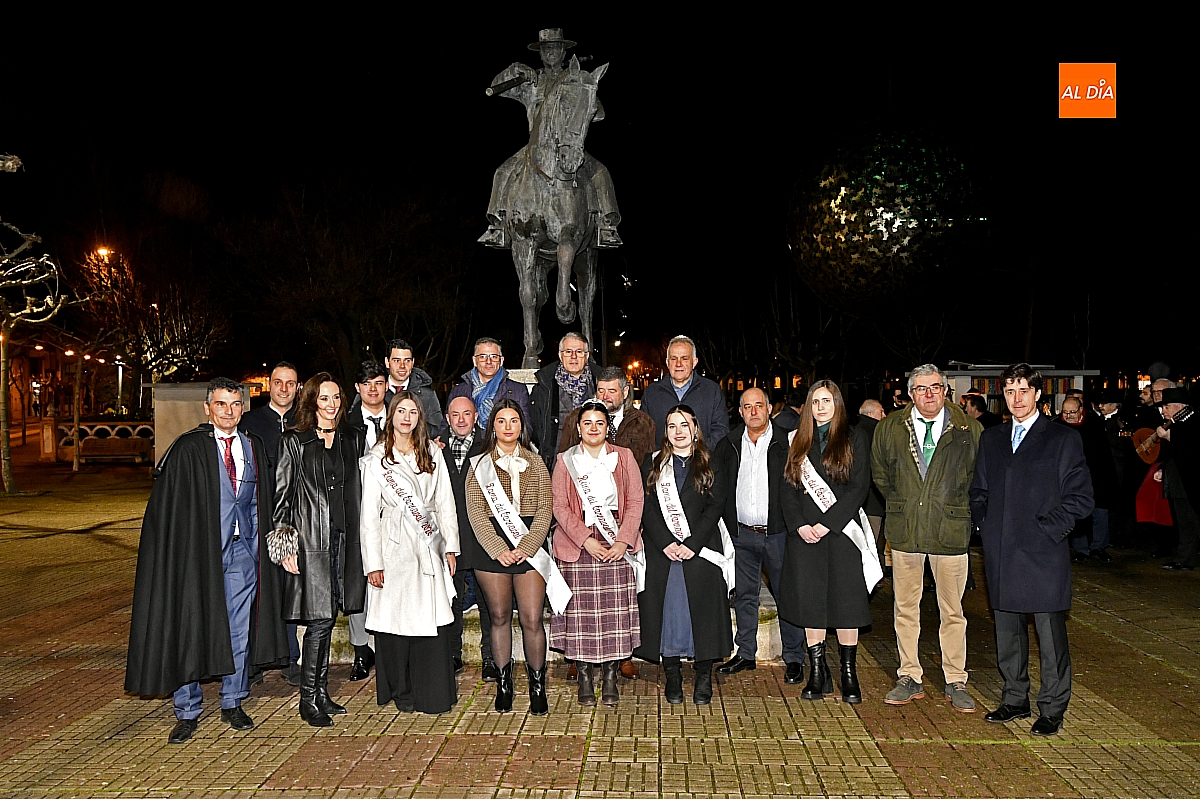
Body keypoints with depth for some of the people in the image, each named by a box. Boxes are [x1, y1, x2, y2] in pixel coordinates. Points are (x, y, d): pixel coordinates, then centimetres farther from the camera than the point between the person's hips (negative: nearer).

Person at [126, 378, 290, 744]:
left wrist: (256, 546, 8)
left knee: (238, 628, 9)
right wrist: (184, 548, -12)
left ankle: (232, 704, 24)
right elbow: (167, 505, -5)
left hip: (241, 549, 4)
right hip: (199, 549, -3)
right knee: (190, 628, 2)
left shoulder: (254, 447, 9)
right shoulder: (188, 449, -4)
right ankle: (187, 712, 16)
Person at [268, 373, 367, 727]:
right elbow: (282, 496, -3)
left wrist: (362, 537, 9)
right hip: (310, 539, -4)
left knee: (328, 617, 11)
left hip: (345, 538, 4)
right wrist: (286, 546, -9)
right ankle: (309, 700, 6)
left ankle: (321, 692, 22)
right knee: (320, 619, -6)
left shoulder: (352, 439, 12)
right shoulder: (293, 442, -1)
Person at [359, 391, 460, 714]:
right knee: (396, 619, 2)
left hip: (429, 547, 2)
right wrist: (373, 562, -7)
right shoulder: (376, 459, 1)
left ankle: (435, 693, 12)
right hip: (394, 549, -2)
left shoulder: (433, 453, 10)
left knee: (435, 621, -1)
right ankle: (402, 693, 18)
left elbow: (445, 502, 10)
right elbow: (368, 515, -2)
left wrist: (451, 547, 4)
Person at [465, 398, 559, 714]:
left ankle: (537, 686, 8)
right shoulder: (479, 464, 7)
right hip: (492, 548, 0)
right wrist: (498, 549, -11)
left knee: (531, 619, -4)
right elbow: (475, 512, -1)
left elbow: (545, 508, 3)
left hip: (529, 547, 0)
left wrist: (526, 547, -9)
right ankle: (504, 684, 19)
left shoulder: (535, 462, 10)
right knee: (500, 617, 6)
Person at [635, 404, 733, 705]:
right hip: (661, 552, 1)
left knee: (702, 610, 0)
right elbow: (647, 509, 1)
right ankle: (672, 677, 13)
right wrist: (665, 544, -12)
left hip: (701, 551, -1)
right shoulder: (652, 465, 10)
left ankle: (704, 679, 11)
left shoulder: (712, 468, 8)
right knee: (667, 610, 2)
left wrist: (693, 544, -13)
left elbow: (714, 508, -1)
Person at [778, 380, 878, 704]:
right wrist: (800, 525, -8)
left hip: (842, 532, -3)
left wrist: (826, 524, -13)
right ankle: (818, 673, 14)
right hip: (803, 534, 3)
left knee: (845, 602, 1)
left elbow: (859, 488, -6)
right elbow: (789, 488, 7)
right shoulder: (799, 441, 12)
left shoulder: (854, 439, 3)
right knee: (809, 602, 4)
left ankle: (849, 675, 12)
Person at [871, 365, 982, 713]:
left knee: (952, 610, 5)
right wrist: (899, 505, 10)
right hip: (904, 531, 2)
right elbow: (879, 474, 17)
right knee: (905, 608, 8)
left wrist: (960, 509, 4)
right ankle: (910, 679, 19)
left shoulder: (969, 430, 1)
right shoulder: (890, 429, 5)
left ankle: (956, 682, 18)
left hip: (951, 531, -1)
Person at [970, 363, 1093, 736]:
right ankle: (1015, 699, 27)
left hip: (1044, 552, -4)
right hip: (1000, 554, 5)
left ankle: (1052, 709, 16)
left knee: (1050, 635, 2)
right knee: (1007, 632, 13)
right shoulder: (990, 439, 14)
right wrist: (984, 524, 4)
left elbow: (1080, 498, -3)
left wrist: (1047, 529, -12)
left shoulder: (1064, 439, 0)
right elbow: (979, 490, 20)